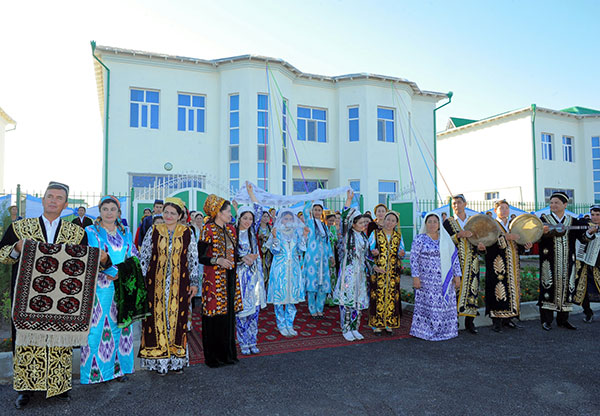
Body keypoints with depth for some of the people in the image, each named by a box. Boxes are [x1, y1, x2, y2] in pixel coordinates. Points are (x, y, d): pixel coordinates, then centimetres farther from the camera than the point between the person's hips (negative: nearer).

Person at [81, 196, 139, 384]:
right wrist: (116, 272, -16)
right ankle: (95, 369, 12)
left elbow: (134, 256, 11)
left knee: (119, 325, 8)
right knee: (97, 326, -1)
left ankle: (117, 366, 19)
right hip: (99, 288, -4)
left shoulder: (125, 232, 12)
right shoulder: (91, 232, -1)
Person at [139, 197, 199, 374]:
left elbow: (193, 259, 4)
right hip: (156, 283, 0)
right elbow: (143, 257, 5)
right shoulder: (153, 231, 3)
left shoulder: (187, 233, 3)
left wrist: (194, 282, 2)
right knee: (157, 317, 3)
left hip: (179, 283, 0)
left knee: (177, 317, 4)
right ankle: (158, 359, 15)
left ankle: (177, 359, 17)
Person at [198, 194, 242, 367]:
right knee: (214, 317, 0)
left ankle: (227, 353, 23)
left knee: (229, 314, 11)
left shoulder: (230, 228, 12)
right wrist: (217, 260, -25)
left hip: (230, 276, 7)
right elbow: (199, 256, -14)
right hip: (214, 278, -7)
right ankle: (212, 357, 14)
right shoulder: (208, 229, -10)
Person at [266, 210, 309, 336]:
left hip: (293, 269, 3)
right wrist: (274, 237, -20)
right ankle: (281, 326, 14)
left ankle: (289, 325, 17)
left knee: (292, 297, 6)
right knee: (280, 297, 1)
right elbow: (275, 251, -7)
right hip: (280, 268, -3)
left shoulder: (296, 233, 9)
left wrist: (304, 236, -4)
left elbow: (300, 250, 4)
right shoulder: (277, 232, 0)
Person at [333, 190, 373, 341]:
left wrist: (372, 266, 19)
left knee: (358, 300, 10)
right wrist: (349, 200, -26)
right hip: (349, 271, -6)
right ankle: (346, 329, 9)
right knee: (347, 300, -3)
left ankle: (354, 328, 21)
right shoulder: (348, 234, -7)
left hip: (360, 272, 6)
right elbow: (345, 218, -23)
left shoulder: (363, 235, 12)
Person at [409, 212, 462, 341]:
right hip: (427, 281, -4)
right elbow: (414, 259, -7)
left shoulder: (446, 239, 8)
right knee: (427, 304, 0)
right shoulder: (420, 239, -4)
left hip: (445, 280, 4)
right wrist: (415, 277, -13)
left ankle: (444, 330, 21)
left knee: (445, 304, 7)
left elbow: (454, 257, 10)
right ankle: (426, 330, 12)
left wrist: (457, 275, 4)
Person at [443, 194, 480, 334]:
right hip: (455, 260, -3)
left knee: (471, 287, 1)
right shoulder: (448, 222, 5)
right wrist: (459, 235, -19)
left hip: (471, 261, 3)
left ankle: (469, 322, 11)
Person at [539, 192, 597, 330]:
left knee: (566, 287, 7)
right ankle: (546, 320, 4)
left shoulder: (572, 221, 10)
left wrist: (589, 232, -19)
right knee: (548, 287, -4)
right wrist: (543, 232, -34)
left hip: (567, 262, 3)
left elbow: (582, 238, 2)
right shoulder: (544, 219, 2)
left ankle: (563, 319, 19)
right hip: (550, 261, -3)